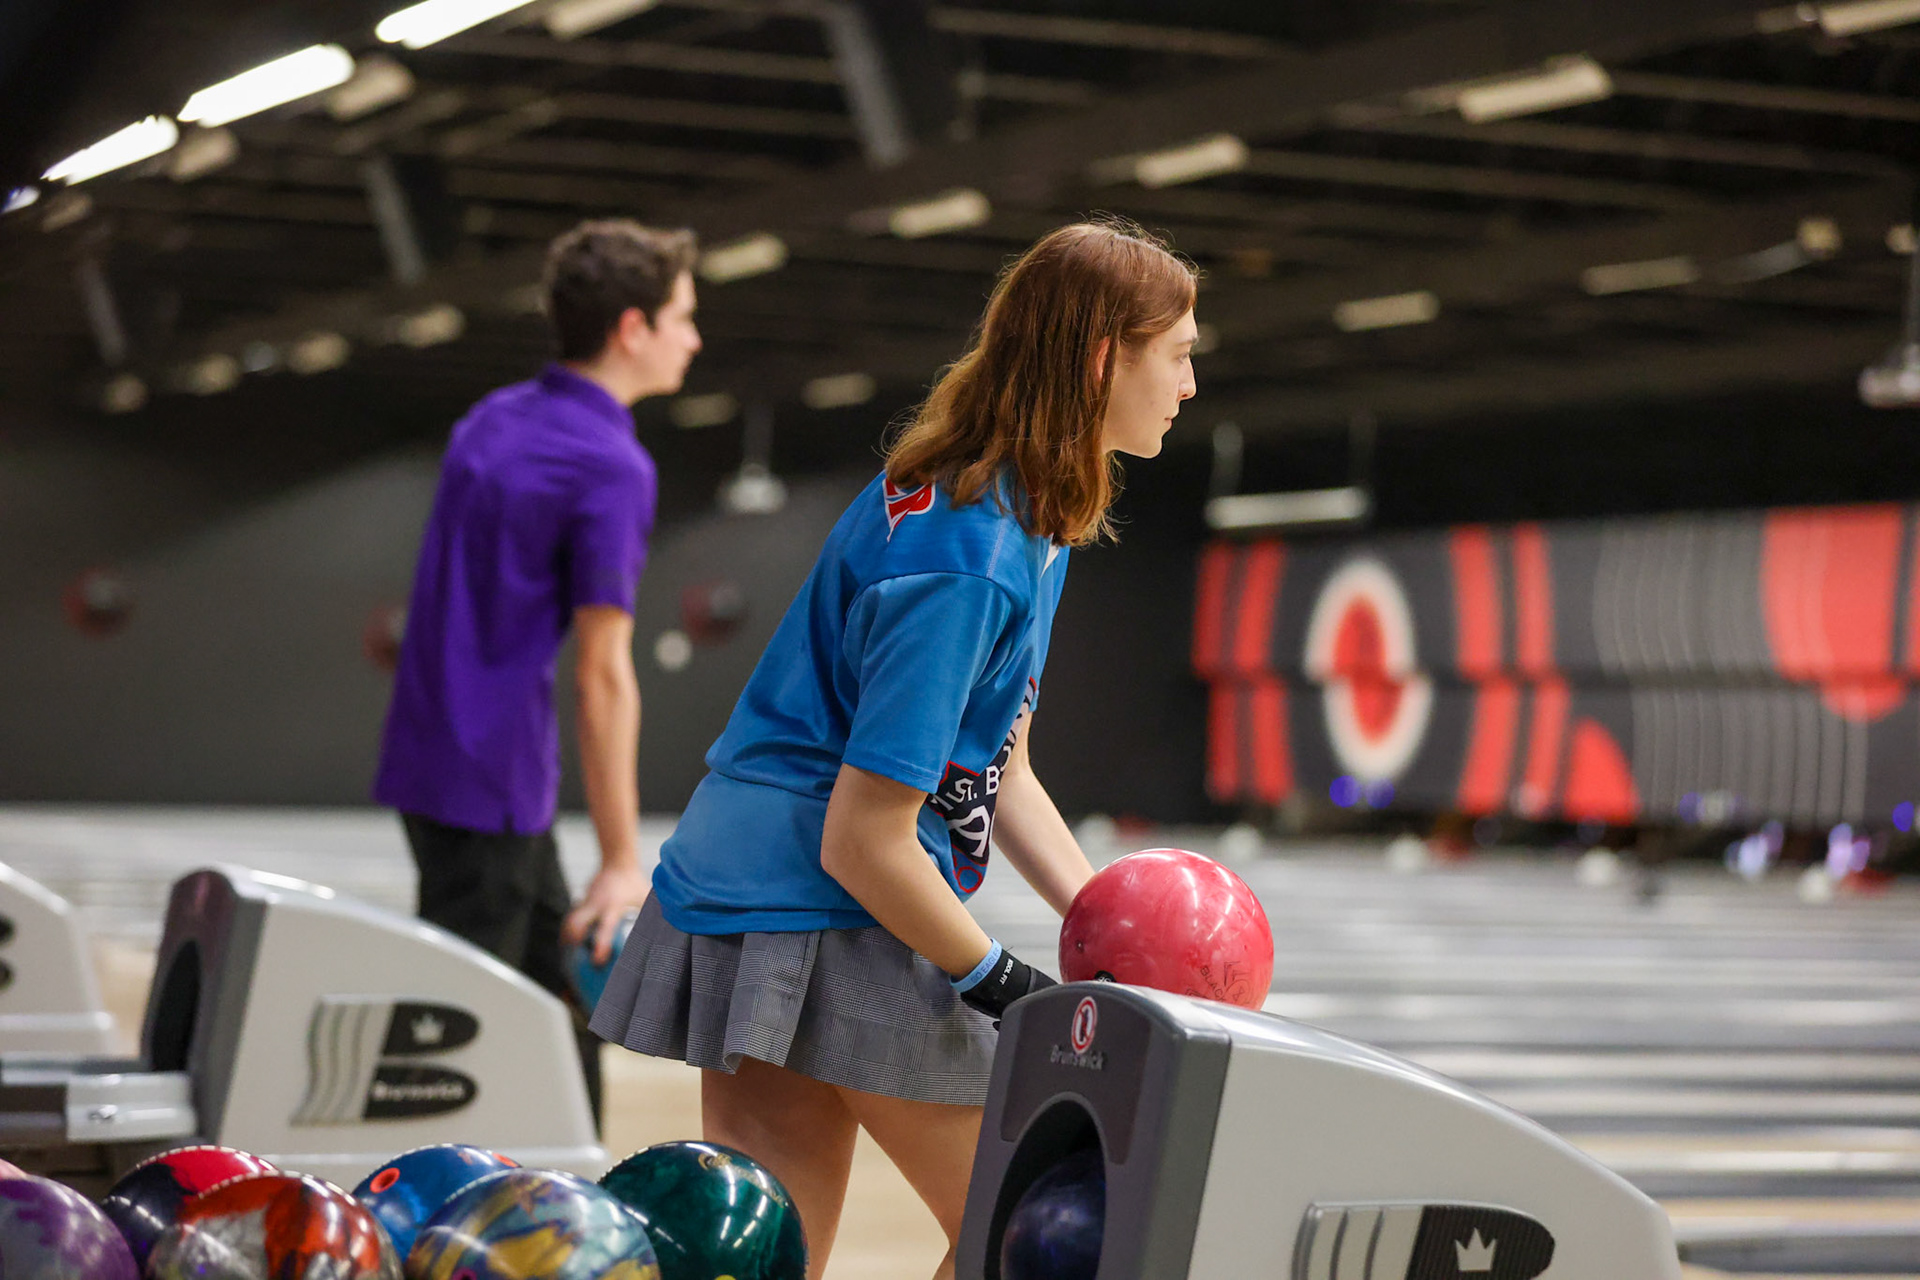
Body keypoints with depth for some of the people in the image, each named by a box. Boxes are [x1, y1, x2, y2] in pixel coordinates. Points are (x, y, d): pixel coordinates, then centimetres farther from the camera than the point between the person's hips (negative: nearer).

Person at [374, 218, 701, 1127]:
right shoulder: (611, 467, -16)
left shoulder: (493, 421, 11)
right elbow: (602, 675, -19)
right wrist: (623, 863, -16)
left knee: (560, 996, 18)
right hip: (489, 781, -9)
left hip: (433, 752, 9)